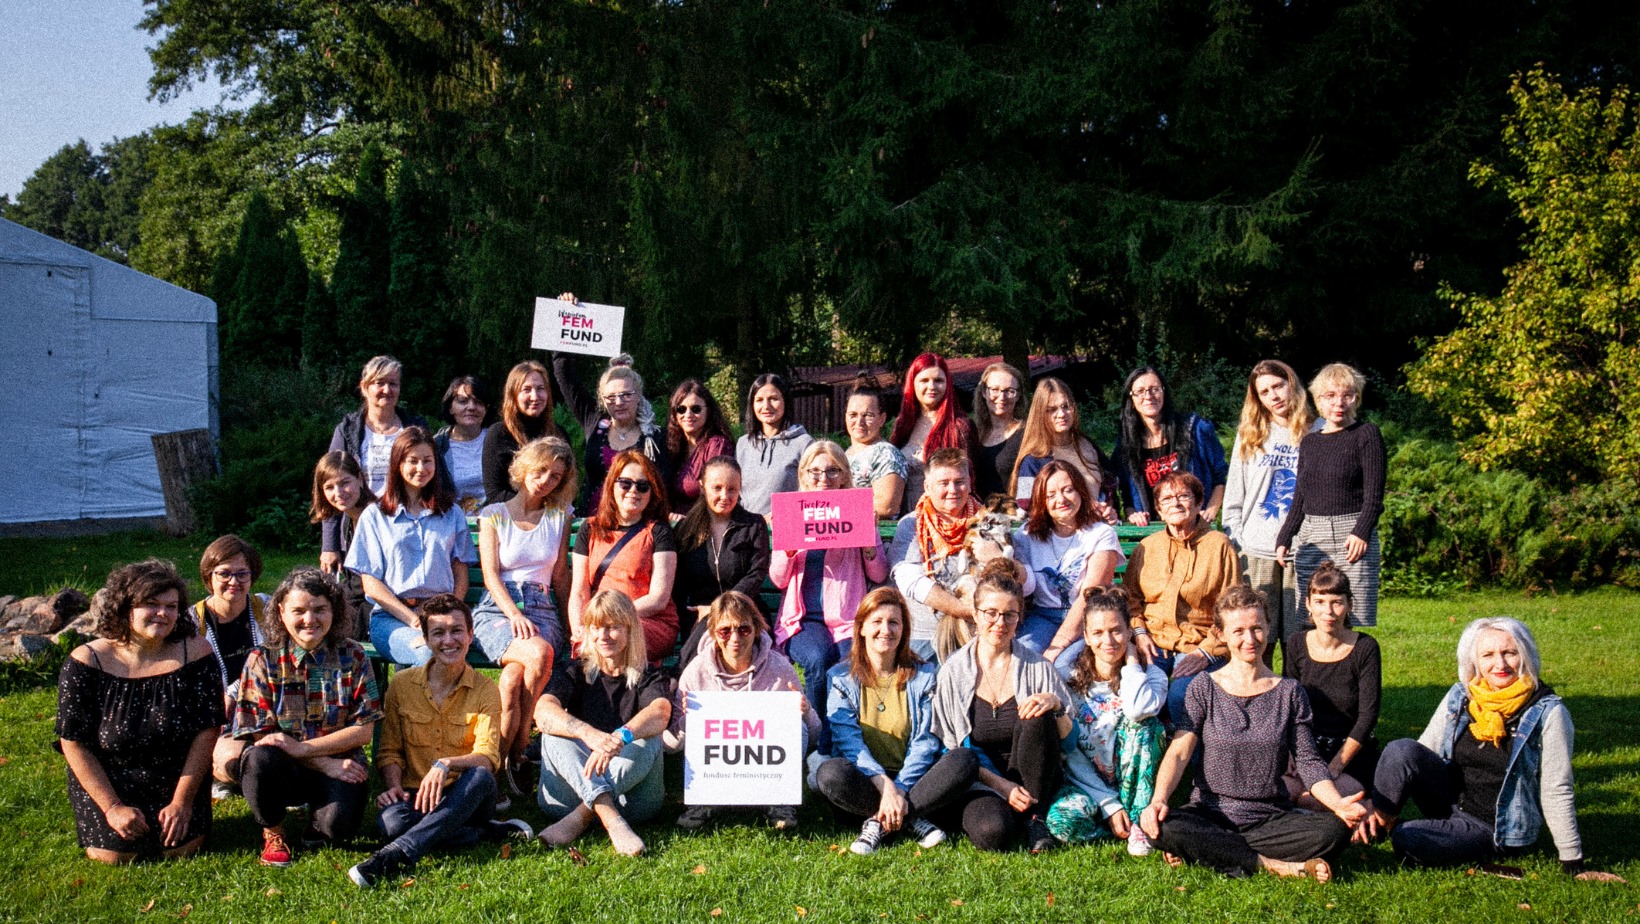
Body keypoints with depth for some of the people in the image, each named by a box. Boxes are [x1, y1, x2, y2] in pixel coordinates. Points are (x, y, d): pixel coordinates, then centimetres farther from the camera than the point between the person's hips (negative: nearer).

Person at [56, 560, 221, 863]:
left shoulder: (194, 654, -11)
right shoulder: (86, 662, -12)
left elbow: (206, 732, -10)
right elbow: (73, 743, -10)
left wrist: (182, 801, -14)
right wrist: (112, 806, -14)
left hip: (177, 782, 1)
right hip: (107, 784, 0)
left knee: (182, 848, -14)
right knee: (113, 854, -14)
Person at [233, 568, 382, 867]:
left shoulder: (352, 657, 0)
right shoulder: (263, 660, -1)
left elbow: (363, 730, -5)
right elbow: (262, 734, -6)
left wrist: (301, 748, -18)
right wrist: (325, 764, -16)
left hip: (340, 763, 0)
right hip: (284, 771, 0)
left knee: (337, 825, -30)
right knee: (259, 758, -34)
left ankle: (317, 819, 10)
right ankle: (273, 833, -5)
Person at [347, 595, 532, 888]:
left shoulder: (485, 690, 0)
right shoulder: (402, 685, 5)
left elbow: (487, 758, -12)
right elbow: (390, 751, 8)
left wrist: (445, 764, -32)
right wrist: (393, 787, -14)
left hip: (465, 798, -1)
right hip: (416, 796, 1)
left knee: (481, 777, -36)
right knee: (390, 820, -34)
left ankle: (397, 854, -41)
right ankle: (491, 832, -22)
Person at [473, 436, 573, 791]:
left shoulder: (559, 516, 16)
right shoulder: (494, 515, 10)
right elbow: (490, 574, 0)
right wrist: (515, 615, -17)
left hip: (543, 611, 2)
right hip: (497, 609, -1)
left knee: (514, 675, -34)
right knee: (540, 654, -36)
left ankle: (509, 754, -17)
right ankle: (514, 753, -23)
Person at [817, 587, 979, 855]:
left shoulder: (923, 675, 6)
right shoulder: (841, 677, 3)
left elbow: (925, 742, -2)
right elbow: (848, 741, -8)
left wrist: (900, 790, -18)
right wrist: (885, 786, -24)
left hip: (911, 779, 1)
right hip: (866, 780, -1)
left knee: (964, 760, -25)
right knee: (830, 773, -33)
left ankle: (879, 823, -23)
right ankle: (910, 820, -20)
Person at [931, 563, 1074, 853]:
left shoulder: (1037, 666, 3)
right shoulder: (953, 671, 0)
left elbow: (1067, 736, 4)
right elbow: (952, 748, 0)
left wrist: (1055, 705, -19)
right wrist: (1001, 786, -12)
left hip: (1031, 783, 2)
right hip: (977, 783, -2)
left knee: (1036, 717, -27)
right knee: (991, 832, -35)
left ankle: (1035, 818, -12)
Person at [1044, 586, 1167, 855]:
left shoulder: (1150, 675, -3)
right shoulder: (1069, 680, -2)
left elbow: (1138, 710, -30)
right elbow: (1070, 754, -6)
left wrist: (1131, 661, -13)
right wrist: (1108, 803, -16)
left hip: (1132, 785, 0)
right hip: (1087, 783, 0)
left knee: (1139, 722, -27)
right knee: (1061, 820, -33)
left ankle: (1139, 819, -17)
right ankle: (1125, 823, -6)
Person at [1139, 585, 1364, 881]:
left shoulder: (1289, 692, 8)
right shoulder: (1204, 688, 3)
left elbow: (1307, 761, 3)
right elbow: (1179, 751, -7)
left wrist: (1339, 804, -17)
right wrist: (1158, 800, -25)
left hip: (1271, 818, 2)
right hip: (1211, 814, -2)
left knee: (1335, 830, -27)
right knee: (1162, 826, -33)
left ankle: (1207, 852, -19)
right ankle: (1273, 865, -21)